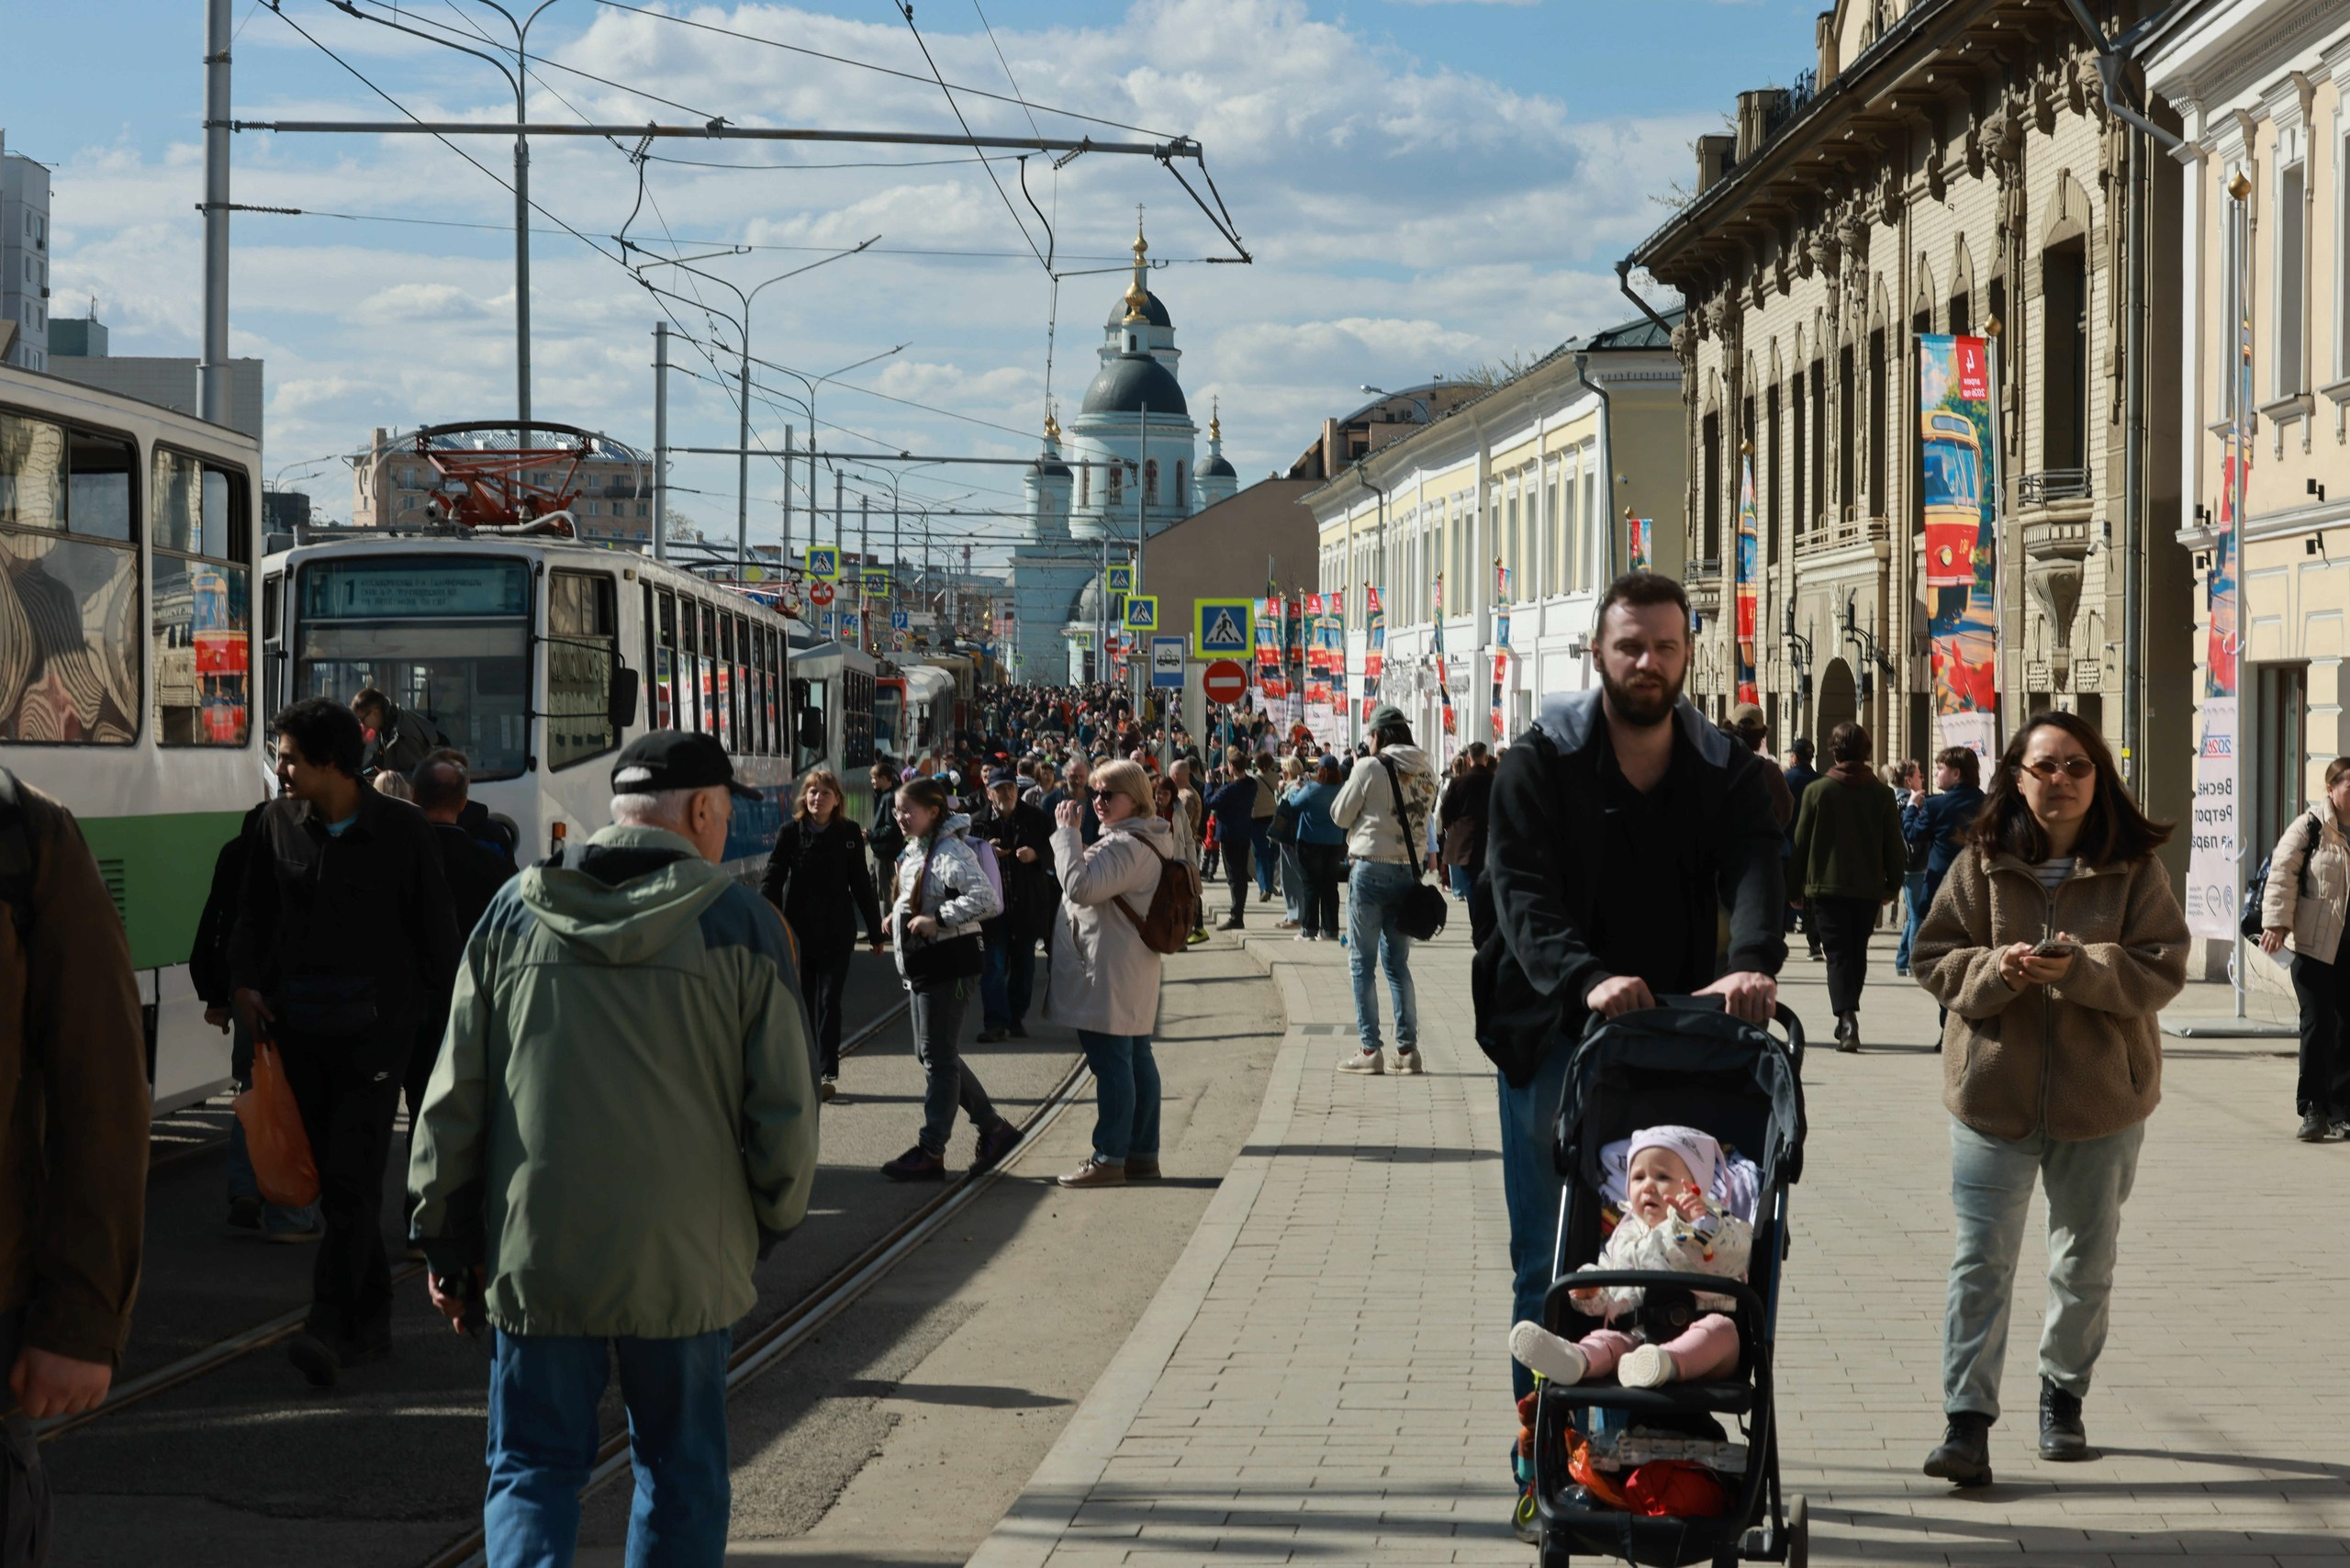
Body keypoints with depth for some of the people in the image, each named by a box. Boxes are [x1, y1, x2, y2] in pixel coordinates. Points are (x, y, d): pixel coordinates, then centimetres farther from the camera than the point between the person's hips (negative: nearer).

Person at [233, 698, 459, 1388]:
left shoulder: (401, 830, -4)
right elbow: (255, 909, 16)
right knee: (335, 1180, 9)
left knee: (353, 1178, -13)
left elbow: (435, 924, 3)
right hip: (300, 1027, 4)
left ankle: (329, 1326, -18)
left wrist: (443, 1006, 4)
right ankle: (370, 1321, 19)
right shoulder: (278, 822, 7)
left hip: (375, 1027, -4)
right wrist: (246, 980, 4)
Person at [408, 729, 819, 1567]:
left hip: (537, 1255, 1)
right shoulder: (740, 922, -4)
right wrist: (769, 1221, 14)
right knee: (680, 1472, 14)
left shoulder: (515, 911, 2)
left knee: (532, 1468, 9)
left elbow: (455, 1095, 4)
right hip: (686, 1260, -1)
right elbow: (783, 1108, -3)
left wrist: (445, 1238, 13)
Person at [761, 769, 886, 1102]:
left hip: (837, 933, -1)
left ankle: (827, 1073, -2)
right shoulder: (791, 832, -2)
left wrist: (875, 931, 8)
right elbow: (772, 878, -6)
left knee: (829, 1003, -4)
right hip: (798, 932, 1)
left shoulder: (849, 833, 0)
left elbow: (861, 884, 6)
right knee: (803, 1003, 8)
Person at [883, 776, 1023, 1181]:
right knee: (932, 1055, 13)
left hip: (947, 965, -10)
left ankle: (930, 1152, 2)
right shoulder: (915, 851, 13)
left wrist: (938, 919, -27)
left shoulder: (951, 853, -17)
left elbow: (985, 898, -29)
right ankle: (994, 1128, 22)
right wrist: (898, 917, 9)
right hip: (921, 965, 10)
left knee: (939, 1058, -4)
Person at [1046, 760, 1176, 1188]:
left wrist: (1067, 832, -20)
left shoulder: (1128, 846, -18)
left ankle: (1109, 1159, -7)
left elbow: (1080, 886, -27)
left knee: (1111, 1061, -8)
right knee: (1137, 1060, 12)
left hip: (1109, 974, -11)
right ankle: (1142, 1153, 17)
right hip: (1132, 974, 11)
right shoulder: (1151, 841, 17)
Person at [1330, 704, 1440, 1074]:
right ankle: (1407, 1047, 10)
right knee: (1398, 963, 13)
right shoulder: (1426, 770, 5)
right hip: (1410, 870, 5)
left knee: (1361, 962, 1)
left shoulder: (1371, 768, -10)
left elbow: (1340, 815, -2)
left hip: (1371, 868, -5)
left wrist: (1353, 779, 12)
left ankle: (1369, 1050, -2)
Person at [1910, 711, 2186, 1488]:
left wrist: (2080, 968, -24)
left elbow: (2162, 969, -8)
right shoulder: (1981, 863, -1)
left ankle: (2064, 1397, 33)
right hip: (1993, 1092, -1)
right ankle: (1968, 1420, -5)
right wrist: (1994, 967, -19)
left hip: (2101, 1096, 1)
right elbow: (1931, 957, 0)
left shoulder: (2134, 867, -3)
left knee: (2087, 1263, 14)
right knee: (1981, 1259, -5)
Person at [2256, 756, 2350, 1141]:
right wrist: (2277, 923, -15)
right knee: (2318, 1026, -5)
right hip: (2313, 946, -4)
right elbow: (2282, 874, -7)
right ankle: (2312, 1109, 3)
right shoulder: (2309, 828, -4)